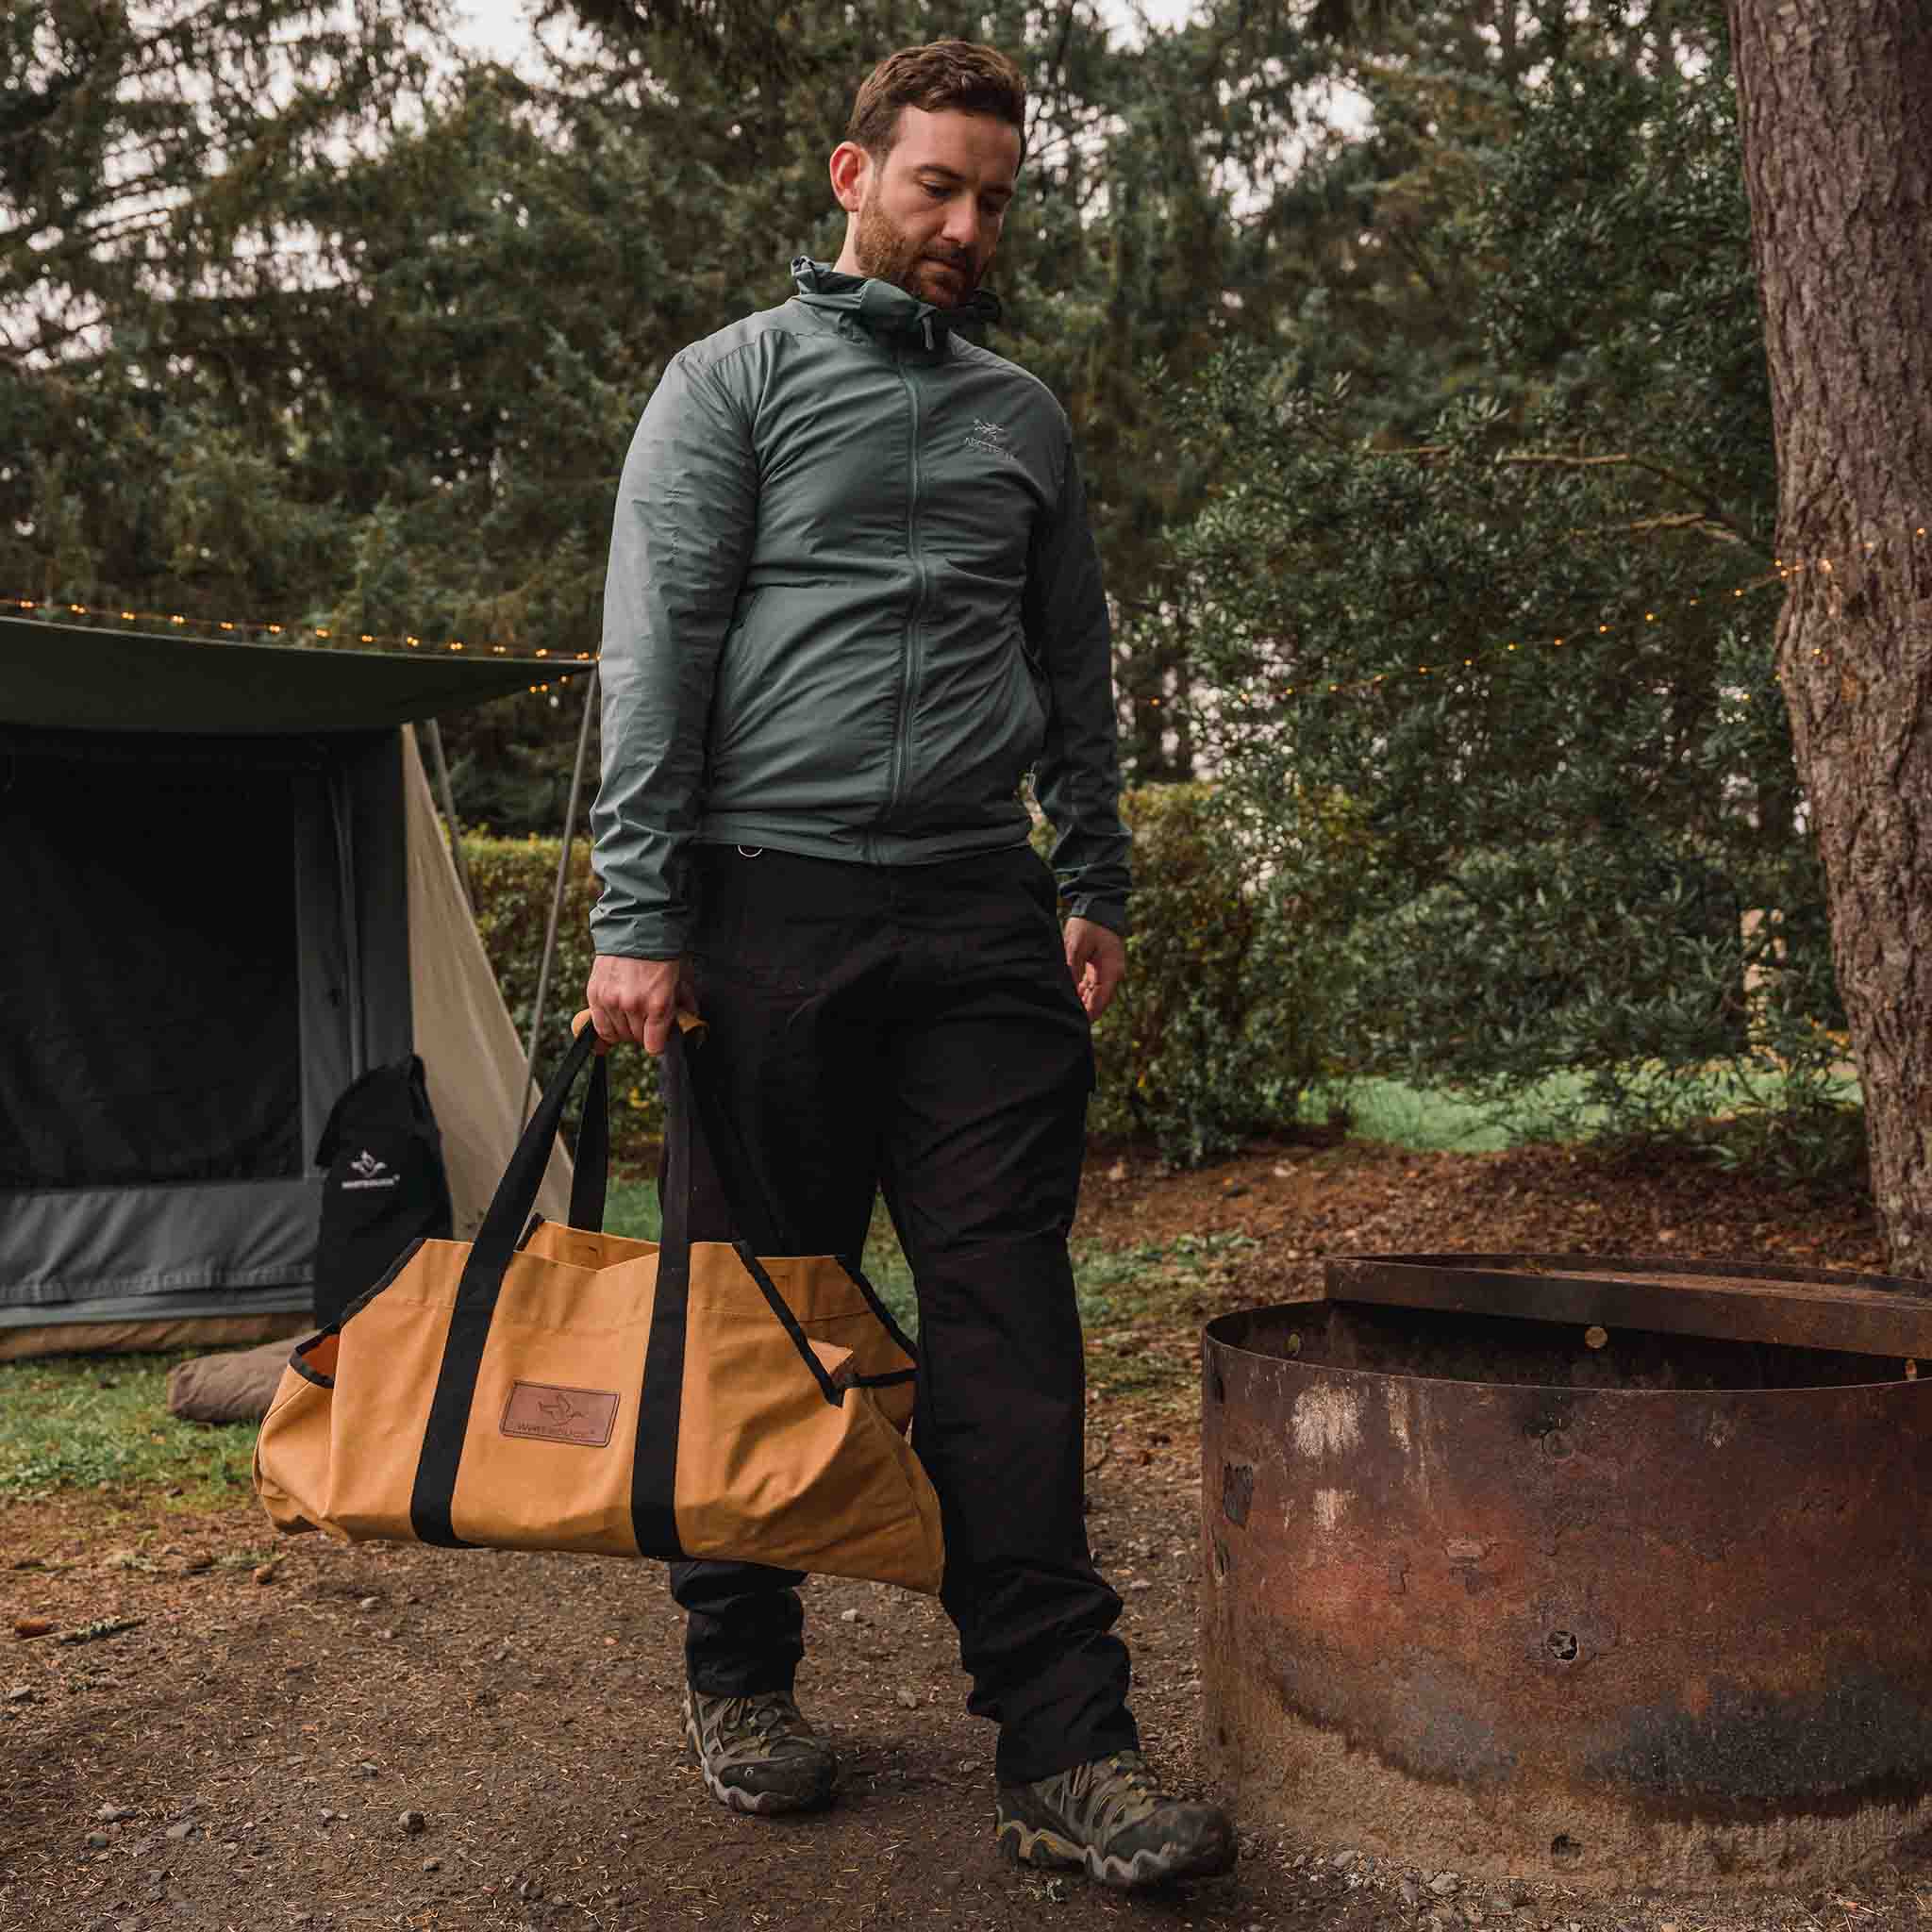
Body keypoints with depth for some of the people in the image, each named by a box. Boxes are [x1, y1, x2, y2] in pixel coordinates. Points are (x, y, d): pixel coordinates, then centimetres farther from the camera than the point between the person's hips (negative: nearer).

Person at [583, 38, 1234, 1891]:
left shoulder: (1026, 417, 20)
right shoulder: (734, 379, 7)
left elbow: (1075, 671, 23)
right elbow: (655, 651, -2)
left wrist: (1094, 884, 15)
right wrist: (638, 917, -10)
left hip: (982, 913, 3)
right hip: (776, 898, -3)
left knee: (1007, 1321, -3)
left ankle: (1061, 1743, 0)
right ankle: (738, 1671, 23)